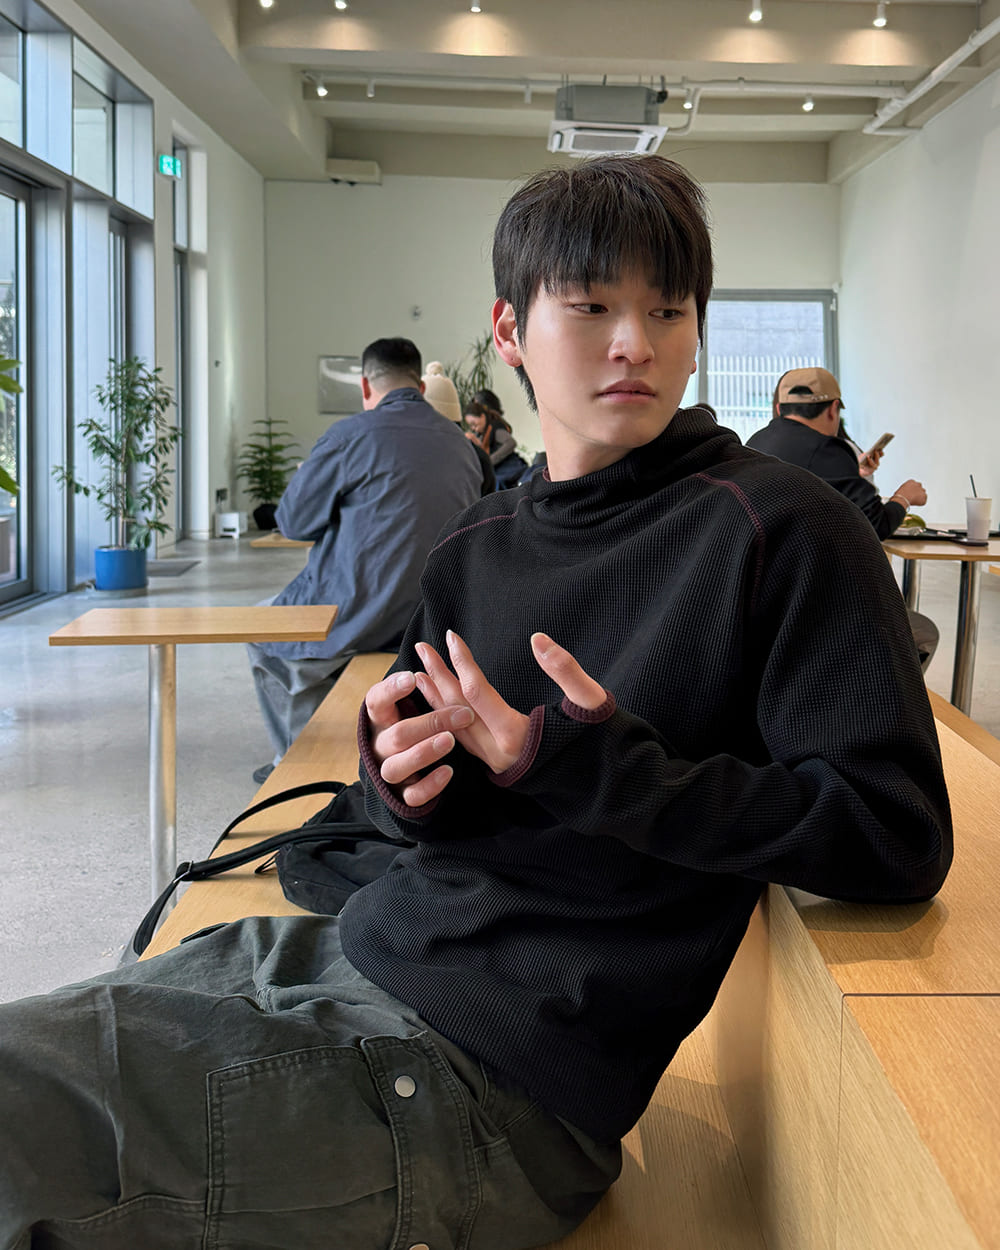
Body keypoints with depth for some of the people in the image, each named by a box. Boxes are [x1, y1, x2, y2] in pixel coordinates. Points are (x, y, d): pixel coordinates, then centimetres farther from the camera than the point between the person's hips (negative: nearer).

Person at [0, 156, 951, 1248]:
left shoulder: (778, 530, -10)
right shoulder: (472, 550, 10)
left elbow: (899, 839, -16)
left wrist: (594, 768, -20)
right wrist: (402, 772, -6)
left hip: (484, 1069, -6)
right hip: (340, 952, 7)